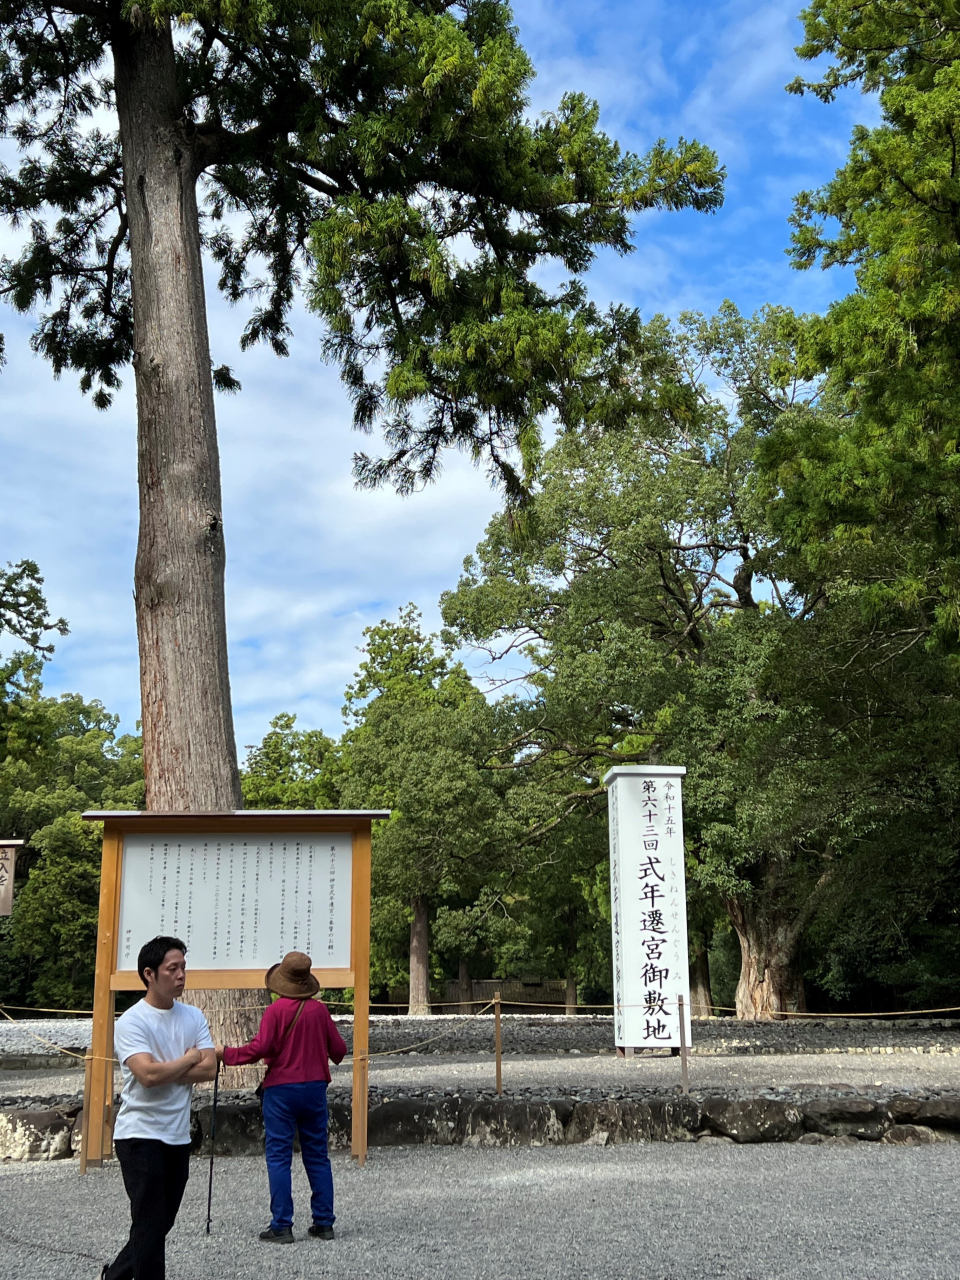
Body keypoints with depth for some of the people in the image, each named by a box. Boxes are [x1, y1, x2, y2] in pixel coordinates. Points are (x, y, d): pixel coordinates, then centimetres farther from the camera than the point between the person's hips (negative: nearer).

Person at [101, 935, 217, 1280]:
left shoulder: (193, 1017, 5)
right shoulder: (131, 1022, -12)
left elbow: (209, 1069, -5)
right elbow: (148, 1074, -24)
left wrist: (164, 1071, -16)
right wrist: (189, 1059, -9)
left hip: (178, 1136, 6)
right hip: (141, 1135, -6)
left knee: (161, 1222, 15)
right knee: (151, 1224, -3)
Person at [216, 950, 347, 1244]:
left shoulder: (276, 1010, -12)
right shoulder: (319, 1010, 1)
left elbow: (258, 1049, -17)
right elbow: (338, 1050, 7)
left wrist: (225, 1053, -4)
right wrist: (322, 1051, 30)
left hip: (281, 1089, -4)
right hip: (315, 1087, 4)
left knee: (278, 1157, 2)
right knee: (317, 1156, 12)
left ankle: (281, 1226, 2)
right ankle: (324, 1222, 14)